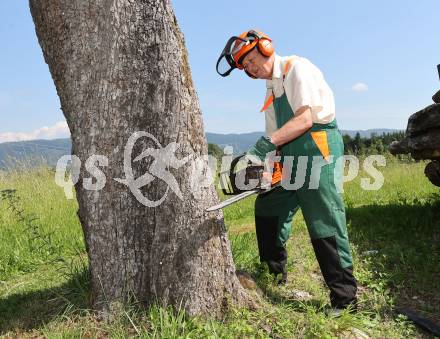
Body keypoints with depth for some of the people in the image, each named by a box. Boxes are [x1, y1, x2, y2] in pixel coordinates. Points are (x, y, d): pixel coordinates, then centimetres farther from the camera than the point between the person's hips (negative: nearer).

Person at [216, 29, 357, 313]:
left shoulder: (296, 68, -8)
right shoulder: (271, 90, 19)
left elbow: (305, 119, -21)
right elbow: (275, 134, 15)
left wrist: (267, 143, -28)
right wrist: (258, 158, 0)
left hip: (318, 150, -9)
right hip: (291, 158, 10)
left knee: (325, 225, -10)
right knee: (267, 207, 17)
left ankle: (345, 298, 0)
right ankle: (274, 272, 33)